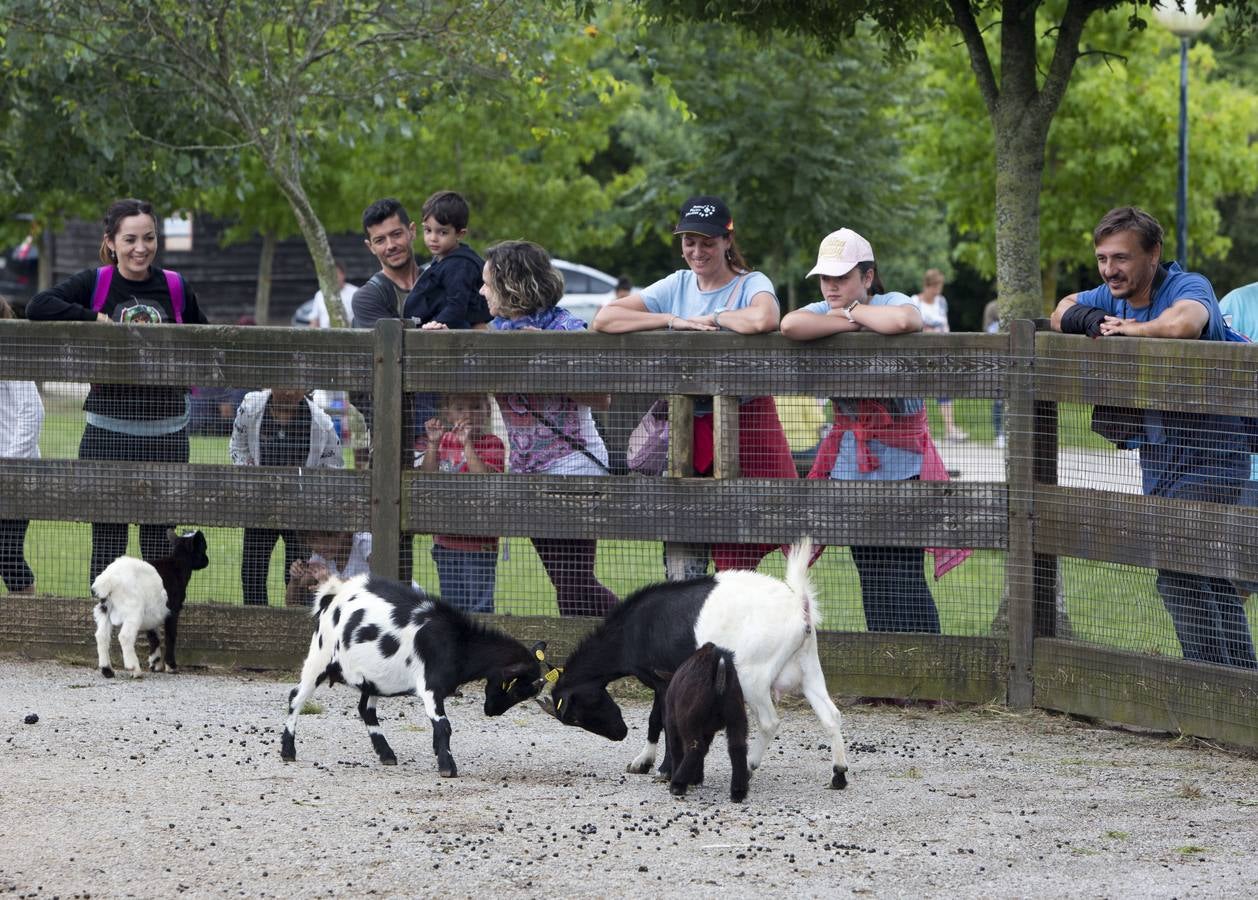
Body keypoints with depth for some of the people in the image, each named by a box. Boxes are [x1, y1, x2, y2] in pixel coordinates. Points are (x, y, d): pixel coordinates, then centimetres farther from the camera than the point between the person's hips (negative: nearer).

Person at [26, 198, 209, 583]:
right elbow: (38, 306, -16)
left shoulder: (176, 288, 4)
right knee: (107, 543, 1)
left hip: (166, 434, 2)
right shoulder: (94, 283, -2)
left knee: (158, 542, 7)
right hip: (108, 432, -2)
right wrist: (97, 320, -18)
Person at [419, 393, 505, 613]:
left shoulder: (492, 444, -7)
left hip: (479, 545, -5)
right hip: (446, 542, 5)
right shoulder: (445, 441, 8)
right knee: (451, 601, 14)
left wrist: (467, 443, -25)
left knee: (479, 604, -7)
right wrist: (433, 443, -11)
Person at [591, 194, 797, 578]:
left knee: (735, 562, -7)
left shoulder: (752, 285, -5)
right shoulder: (677, 286, 10)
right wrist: (674, 321, -9)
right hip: (687, 428, 5)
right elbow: (604, 319, 1)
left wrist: (713, 318, -13)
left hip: (746, 424, -5)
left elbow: (763, 319, -31)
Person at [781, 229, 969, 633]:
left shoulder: (891, 302, -7)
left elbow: (902, 320, -33)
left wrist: (854, 312, -15)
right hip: (850, 461, 5)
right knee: (872, 579, 7)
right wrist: (852, 323, -16)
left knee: (904, 579, -9)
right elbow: (791, 325, -19)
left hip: (901, 460, -5)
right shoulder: (823, 312, 5)